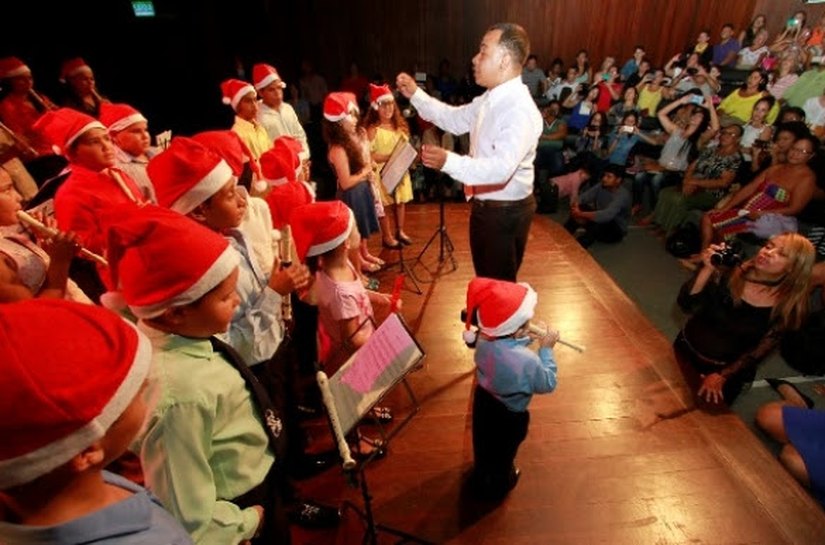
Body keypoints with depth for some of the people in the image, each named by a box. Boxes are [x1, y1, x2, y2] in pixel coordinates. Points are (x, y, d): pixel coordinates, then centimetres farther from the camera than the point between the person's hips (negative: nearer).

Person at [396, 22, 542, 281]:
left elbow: (501, 168, -37)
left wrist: (448, 161, -49)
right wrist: (415, 94, 8)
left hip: (506, 212, -9)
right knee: (484, 280, 25)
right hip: (483, 205, 9)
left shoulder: (520, 111, -26)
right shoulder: (489, 99, 5)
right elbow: (455, 119, 17)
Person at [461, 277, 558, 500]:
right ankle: (497, 486, 57)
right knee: (502, 454, 27)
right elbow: (547, 385, -19)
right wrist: (546, 349, -16)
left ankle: (481, 477, 63)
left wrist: (528, 338, -10)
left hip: (483, 400, 5)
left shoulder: (484, 338, -23)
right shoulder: (527, 361, -40)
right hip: (508, 415, -5)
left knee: (484, 445, 34)